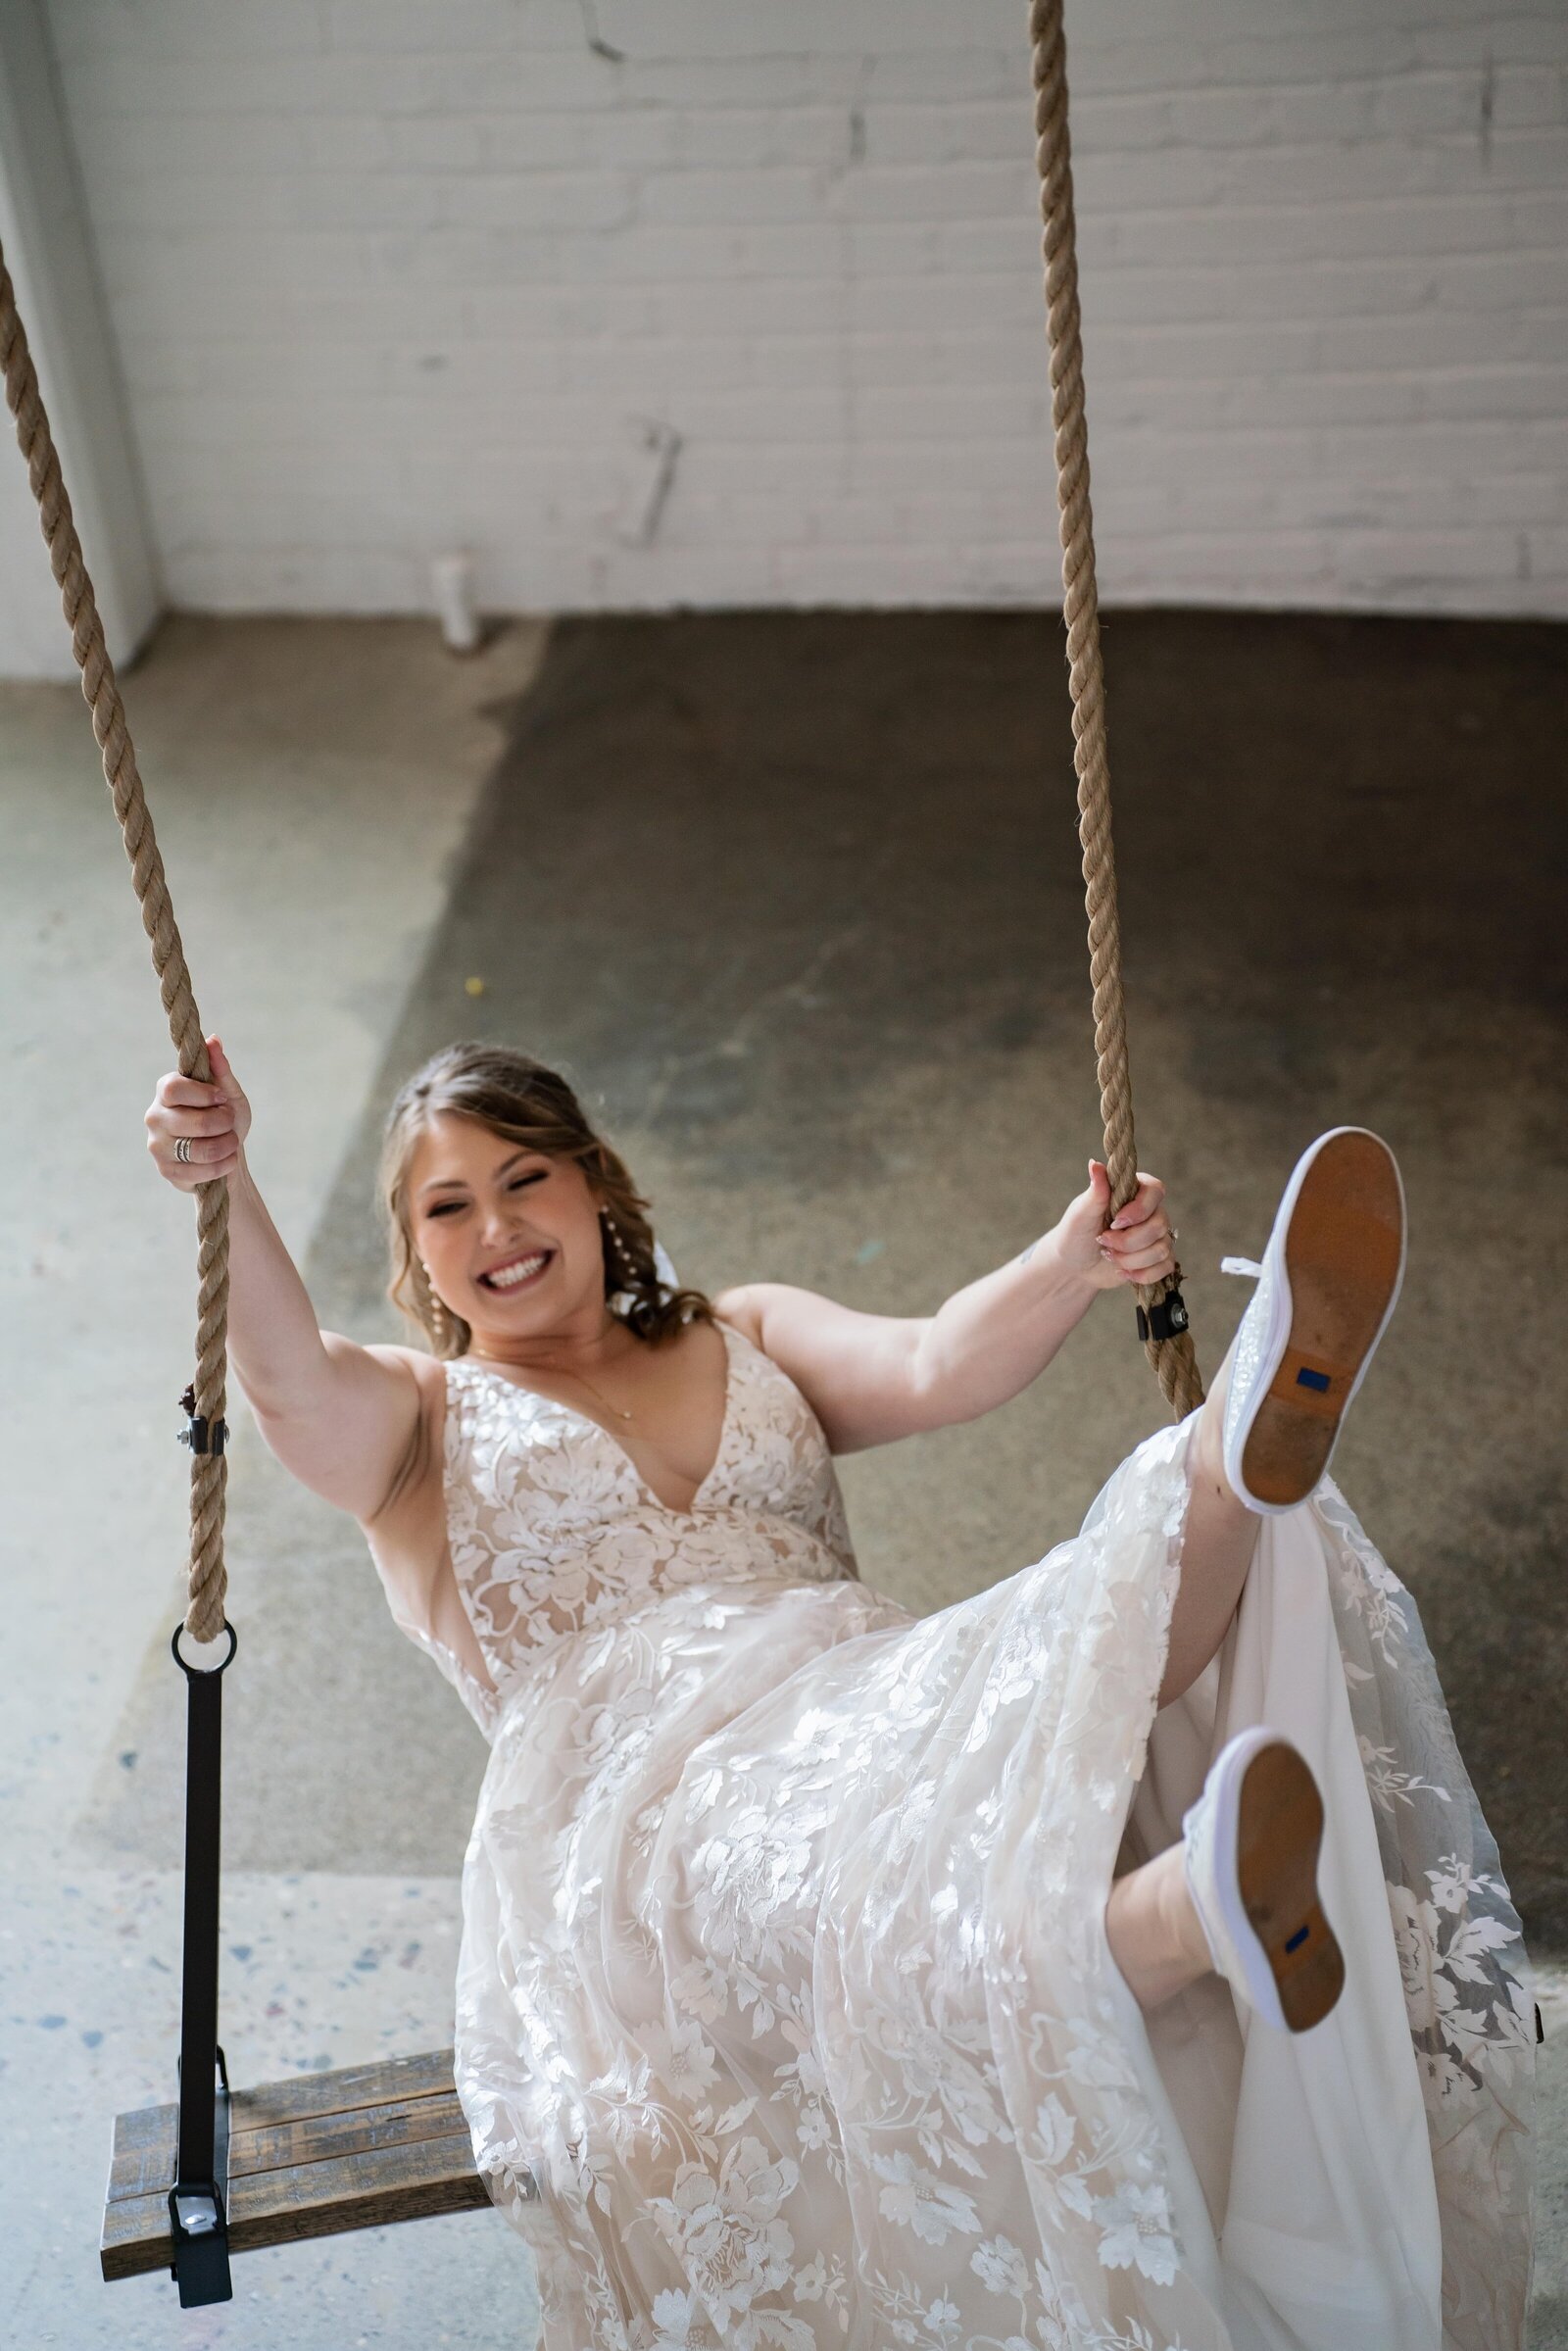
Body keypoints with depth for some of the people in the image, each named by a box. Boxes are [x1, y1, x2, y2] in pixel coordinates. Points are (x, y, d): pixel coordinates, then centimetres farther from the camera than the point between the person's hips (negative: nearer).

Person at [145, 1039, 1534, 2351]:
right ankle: (1177, 1919, -64)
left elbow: (932, 1370, 8)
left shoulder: (749, 1341, 28)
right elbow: (290, 1388, -5)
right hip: (638, 1793, -3)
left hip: (879, 1697, 3)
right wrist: (223, 1189, -23)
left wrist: (1068, 1272, -12)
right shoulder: (416, 1420, 19)